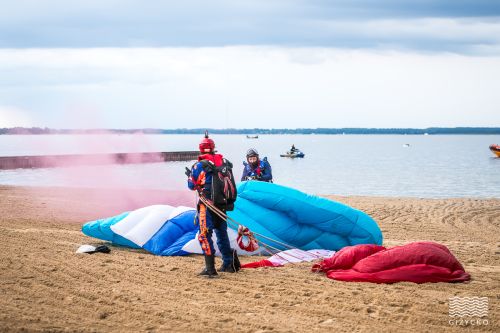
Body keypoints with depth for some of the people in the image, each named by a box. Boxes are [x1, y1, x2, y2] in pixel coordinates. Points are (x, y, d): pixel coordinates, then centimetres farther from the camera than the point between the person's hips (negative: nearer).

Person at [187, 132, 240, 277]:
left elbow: (192, 185, 0)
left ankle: (210, 268, -8)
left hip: (207, 204, -5)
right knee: (222, 233, 20)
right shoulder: (223, 161, 3)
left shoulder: (200, 165, -10)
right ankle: (228, 263, 23)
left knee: (205, 235, -1)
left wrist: (189, 175, 18)